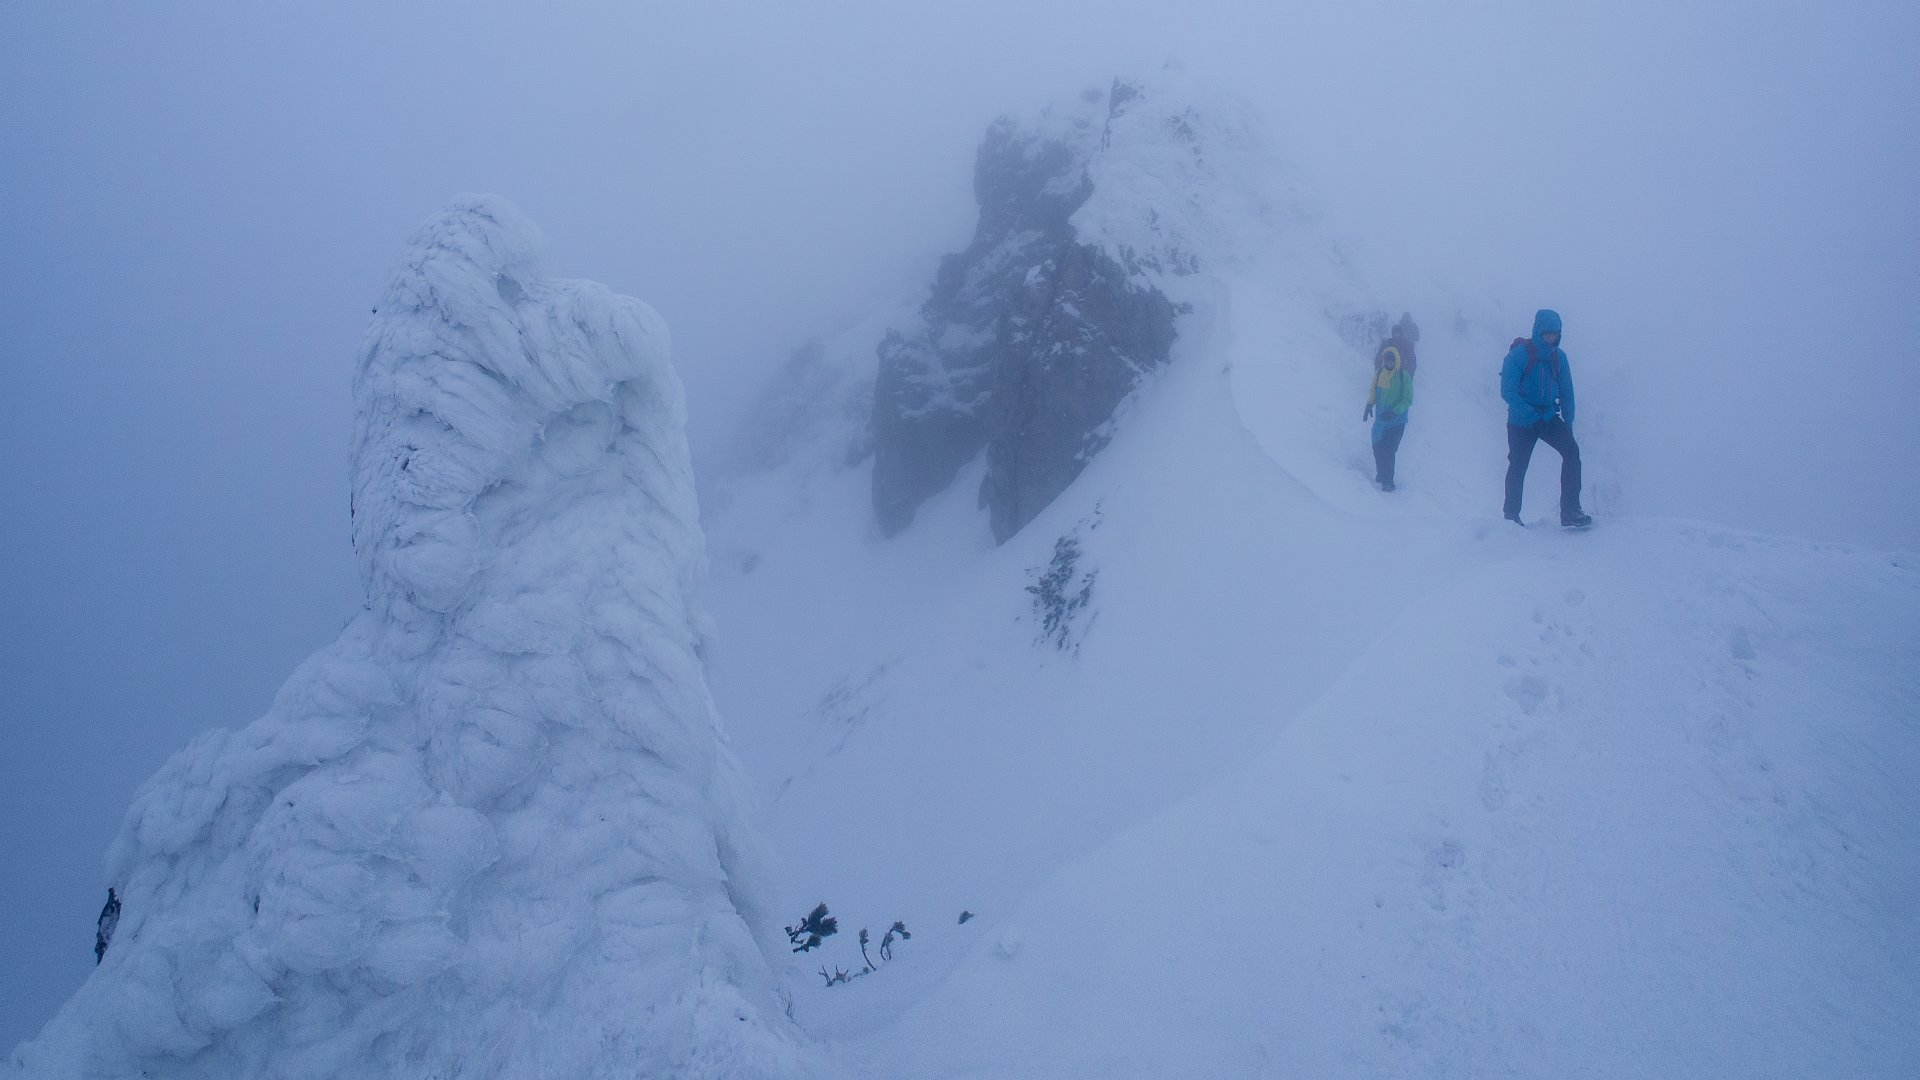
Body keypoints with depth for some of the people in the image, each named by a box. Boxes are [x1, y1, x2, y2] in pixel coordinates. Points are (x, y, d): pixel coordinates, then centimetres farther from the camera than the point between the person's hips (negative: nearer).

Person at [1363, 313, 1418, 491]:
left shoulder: (1404, 376, -13)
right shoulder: (1380, 372, 1)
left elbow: (1407, 401, -11)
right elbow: (1373, 390, 17)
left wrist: (1393, 412, -21)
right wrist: (1369, 405, 6)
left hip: (1397, 420, -5)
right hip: (1381, 418, 5)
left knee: (1388, 450, -11)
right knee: (1377, 446, 11)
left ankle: (1387, 481, -4)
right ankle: (1381, 474, 31)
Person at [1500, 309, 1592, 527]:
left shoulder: (1559, 357, 4)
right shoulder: (1519, 354, -12)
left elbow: (1566, 392, 12)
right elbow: (1507, 391, -17)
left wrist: (1568, 421, 4)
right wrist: (1530, 412, -26)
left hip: (1549, 417, 4)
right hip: (1521, 421, -4)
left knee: (1571, 450, -16)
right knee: (1518, 466, 2)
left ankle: (1570, 512, -17)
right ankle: (1511, 515, 21)